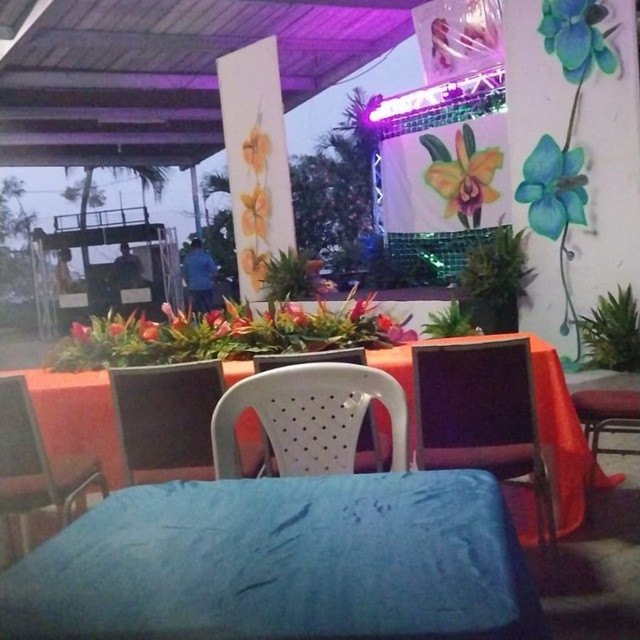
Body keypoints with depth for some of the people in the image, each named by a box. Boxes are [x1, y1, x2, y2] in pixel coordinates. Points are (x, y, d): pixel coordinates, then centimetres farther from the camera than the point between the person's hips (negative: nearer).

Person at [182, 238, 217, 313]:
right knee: (209, 309, 6)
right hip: (206, 287, -1)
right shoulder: (206, 256, -6)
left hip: (193, 288, 2)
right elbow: (214, 270, -5)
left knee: (196, 312, 5)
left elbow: (184, 274, 5)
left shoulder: (187, 258, 0)